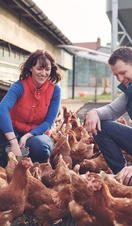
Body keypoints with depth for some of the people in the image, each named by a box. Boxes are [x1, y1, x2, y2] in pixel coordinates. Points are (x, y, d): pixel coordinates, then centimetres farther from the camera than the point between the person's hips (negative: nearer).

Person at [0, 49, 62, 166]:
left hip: (37, 134, 1)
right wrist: (14, 143, -47)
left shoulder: (55, 90, -9)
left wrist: (27, 136, -27)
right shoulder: (20, 86, -17)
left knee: (39, 145, -36)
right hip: (14, 132, -1)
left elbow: (49, 122, -9)